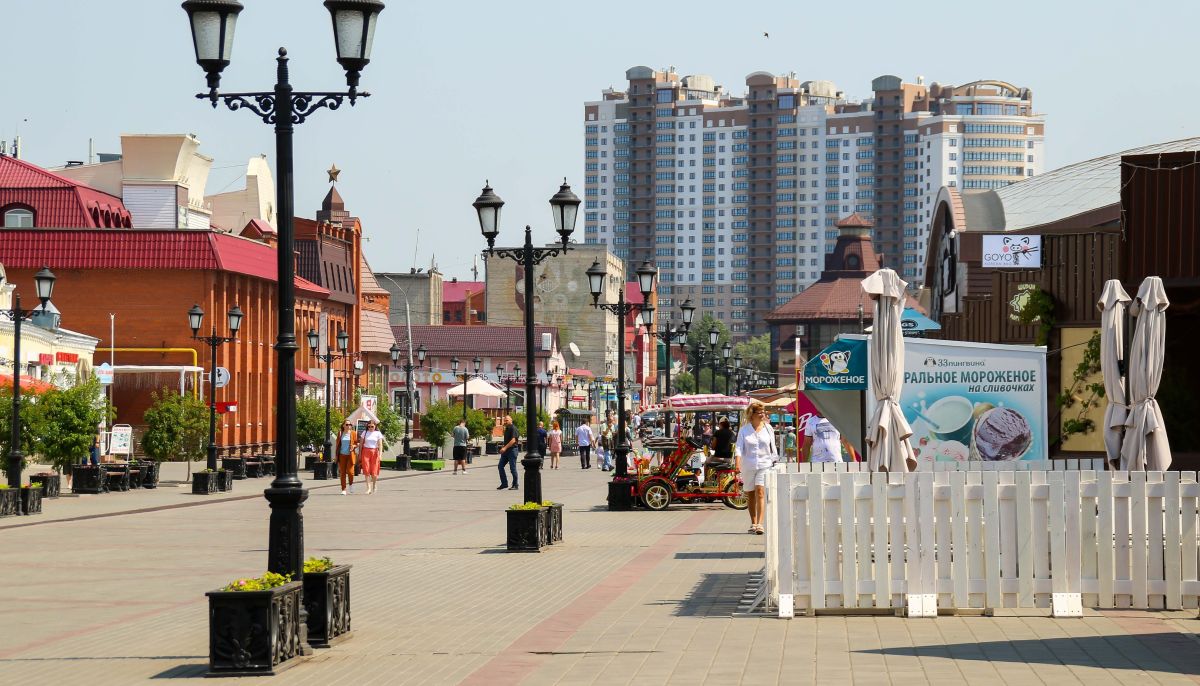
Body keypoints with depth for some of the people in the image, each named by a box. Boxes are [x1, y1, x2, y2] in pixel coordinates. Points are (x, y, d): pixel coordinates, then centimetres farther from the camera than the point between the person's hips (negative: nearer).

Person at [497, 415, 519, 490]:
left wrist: (505, 448, -23)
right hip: (505, 450, 9)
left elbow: (513, 440, -21)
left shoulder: (513, 428, -13)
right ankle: (504, 483, 11)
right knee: (500, 466, 6)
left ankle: (515, 485, 3)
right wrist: (503, 447, 13)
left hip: (512, 450, -9)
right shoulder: (507, 429, 16)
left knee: (512, 468, -4)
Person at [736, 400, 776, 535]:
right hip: (748, 465, 1)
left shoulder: (768, 429, 7)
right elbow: (739, 446, -5)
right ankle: (753, 523, 23)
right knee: (750, 494, 9)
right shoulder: (744, 430, 3)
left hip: (764, 464, -1)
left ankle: (759, 524, -20)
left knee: (760, 491, -15)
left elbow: (773, 448, 12)